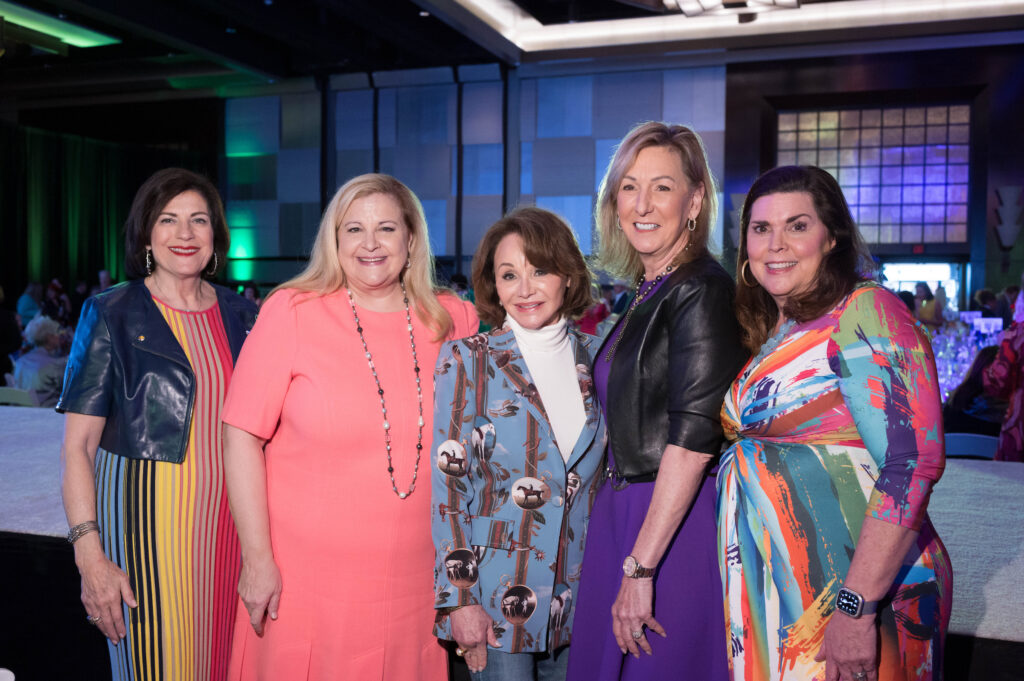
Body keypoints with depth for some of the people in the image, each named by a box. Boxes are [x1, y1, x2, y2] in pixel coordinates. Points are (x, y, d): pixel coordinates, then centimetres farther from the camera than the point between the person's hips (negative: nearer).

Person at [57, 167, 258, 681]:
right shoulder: (112, 315, -3)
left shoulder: (239, 314, 8)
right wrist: (88, 553, -15)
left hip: (227, 521, 4)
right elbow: (77, 446, -6)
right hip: (146, 519, -3)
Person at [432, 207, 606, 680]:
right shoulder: (467, 361, -6)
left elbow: (606, 474, 11)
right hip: (496, 597, -3)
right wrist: (459, 599, -12)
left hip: (578, 596, 4)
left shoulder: (593, 358, 3)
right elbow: (449, 487, -8)